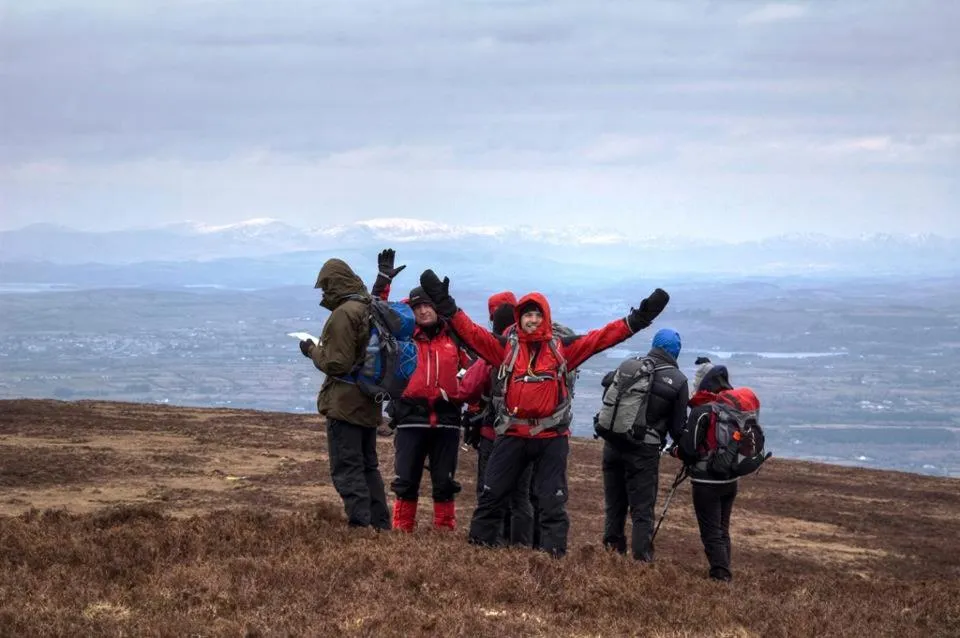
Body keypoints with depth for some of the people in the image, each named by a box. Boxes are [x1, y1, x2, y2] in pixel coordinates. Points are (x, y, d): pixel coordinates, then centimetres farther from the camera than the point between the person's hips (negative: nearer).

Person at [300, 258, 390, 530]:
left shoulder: (343, 314, -17)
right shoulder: (372, 309, 10)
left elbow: (337, 364, -19)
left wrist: (313, 351, -2)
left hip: (344, 403, -9)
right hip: (369, 405, 9)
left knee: (347, 470, -7)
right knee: (368, 467, 17)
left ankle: (360, 525, -13)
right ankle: (380, 526, 21)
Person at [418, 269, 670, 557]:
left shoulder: (562, 348, 3)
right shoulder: (505, 347, 3)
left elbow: (602, 337, -1)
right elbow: (470, 331, -3)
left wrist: (638, 319, -9)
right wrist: (446, 305, -12)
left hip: (551, 437, -1)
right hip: (513, 435, 1)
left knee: (552, 500, 2)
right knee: (491, 494, 5)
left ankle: (553, 554, 6)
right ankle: (478, 545, 15)